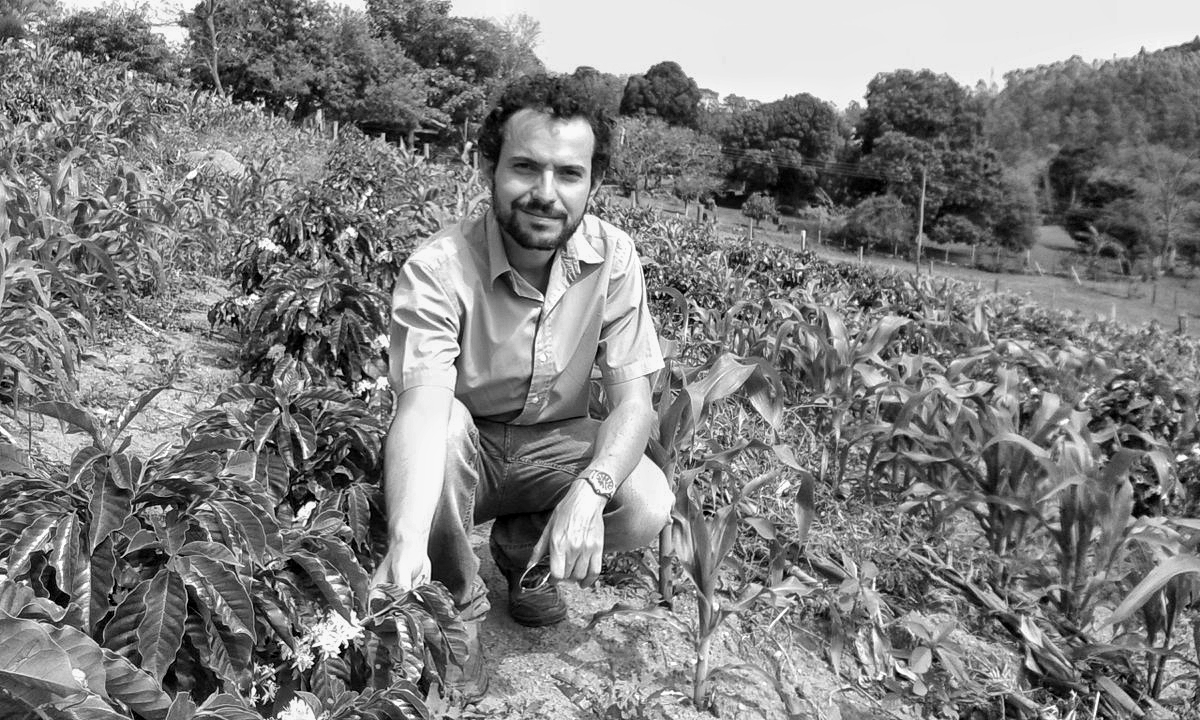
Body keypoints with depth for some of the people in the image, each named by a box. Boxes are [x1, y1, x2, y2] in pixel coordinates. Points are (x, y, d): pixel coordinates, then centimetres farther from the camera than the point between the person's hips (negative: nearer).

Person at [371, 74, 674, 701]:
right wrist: (406, 542, -56)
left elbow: (633, 402, -18)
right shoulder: (437, 269, -25)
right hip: (465, 450, -1)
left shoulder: (613, 257, -16)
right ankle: (456, 604, -8)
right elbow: (422, 405, -38)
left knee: (648, 508, -24)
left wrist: (589, 490, -38)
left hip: (555, 444, 2)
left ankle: (523, 549, 9)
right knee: (445, 424, -35)